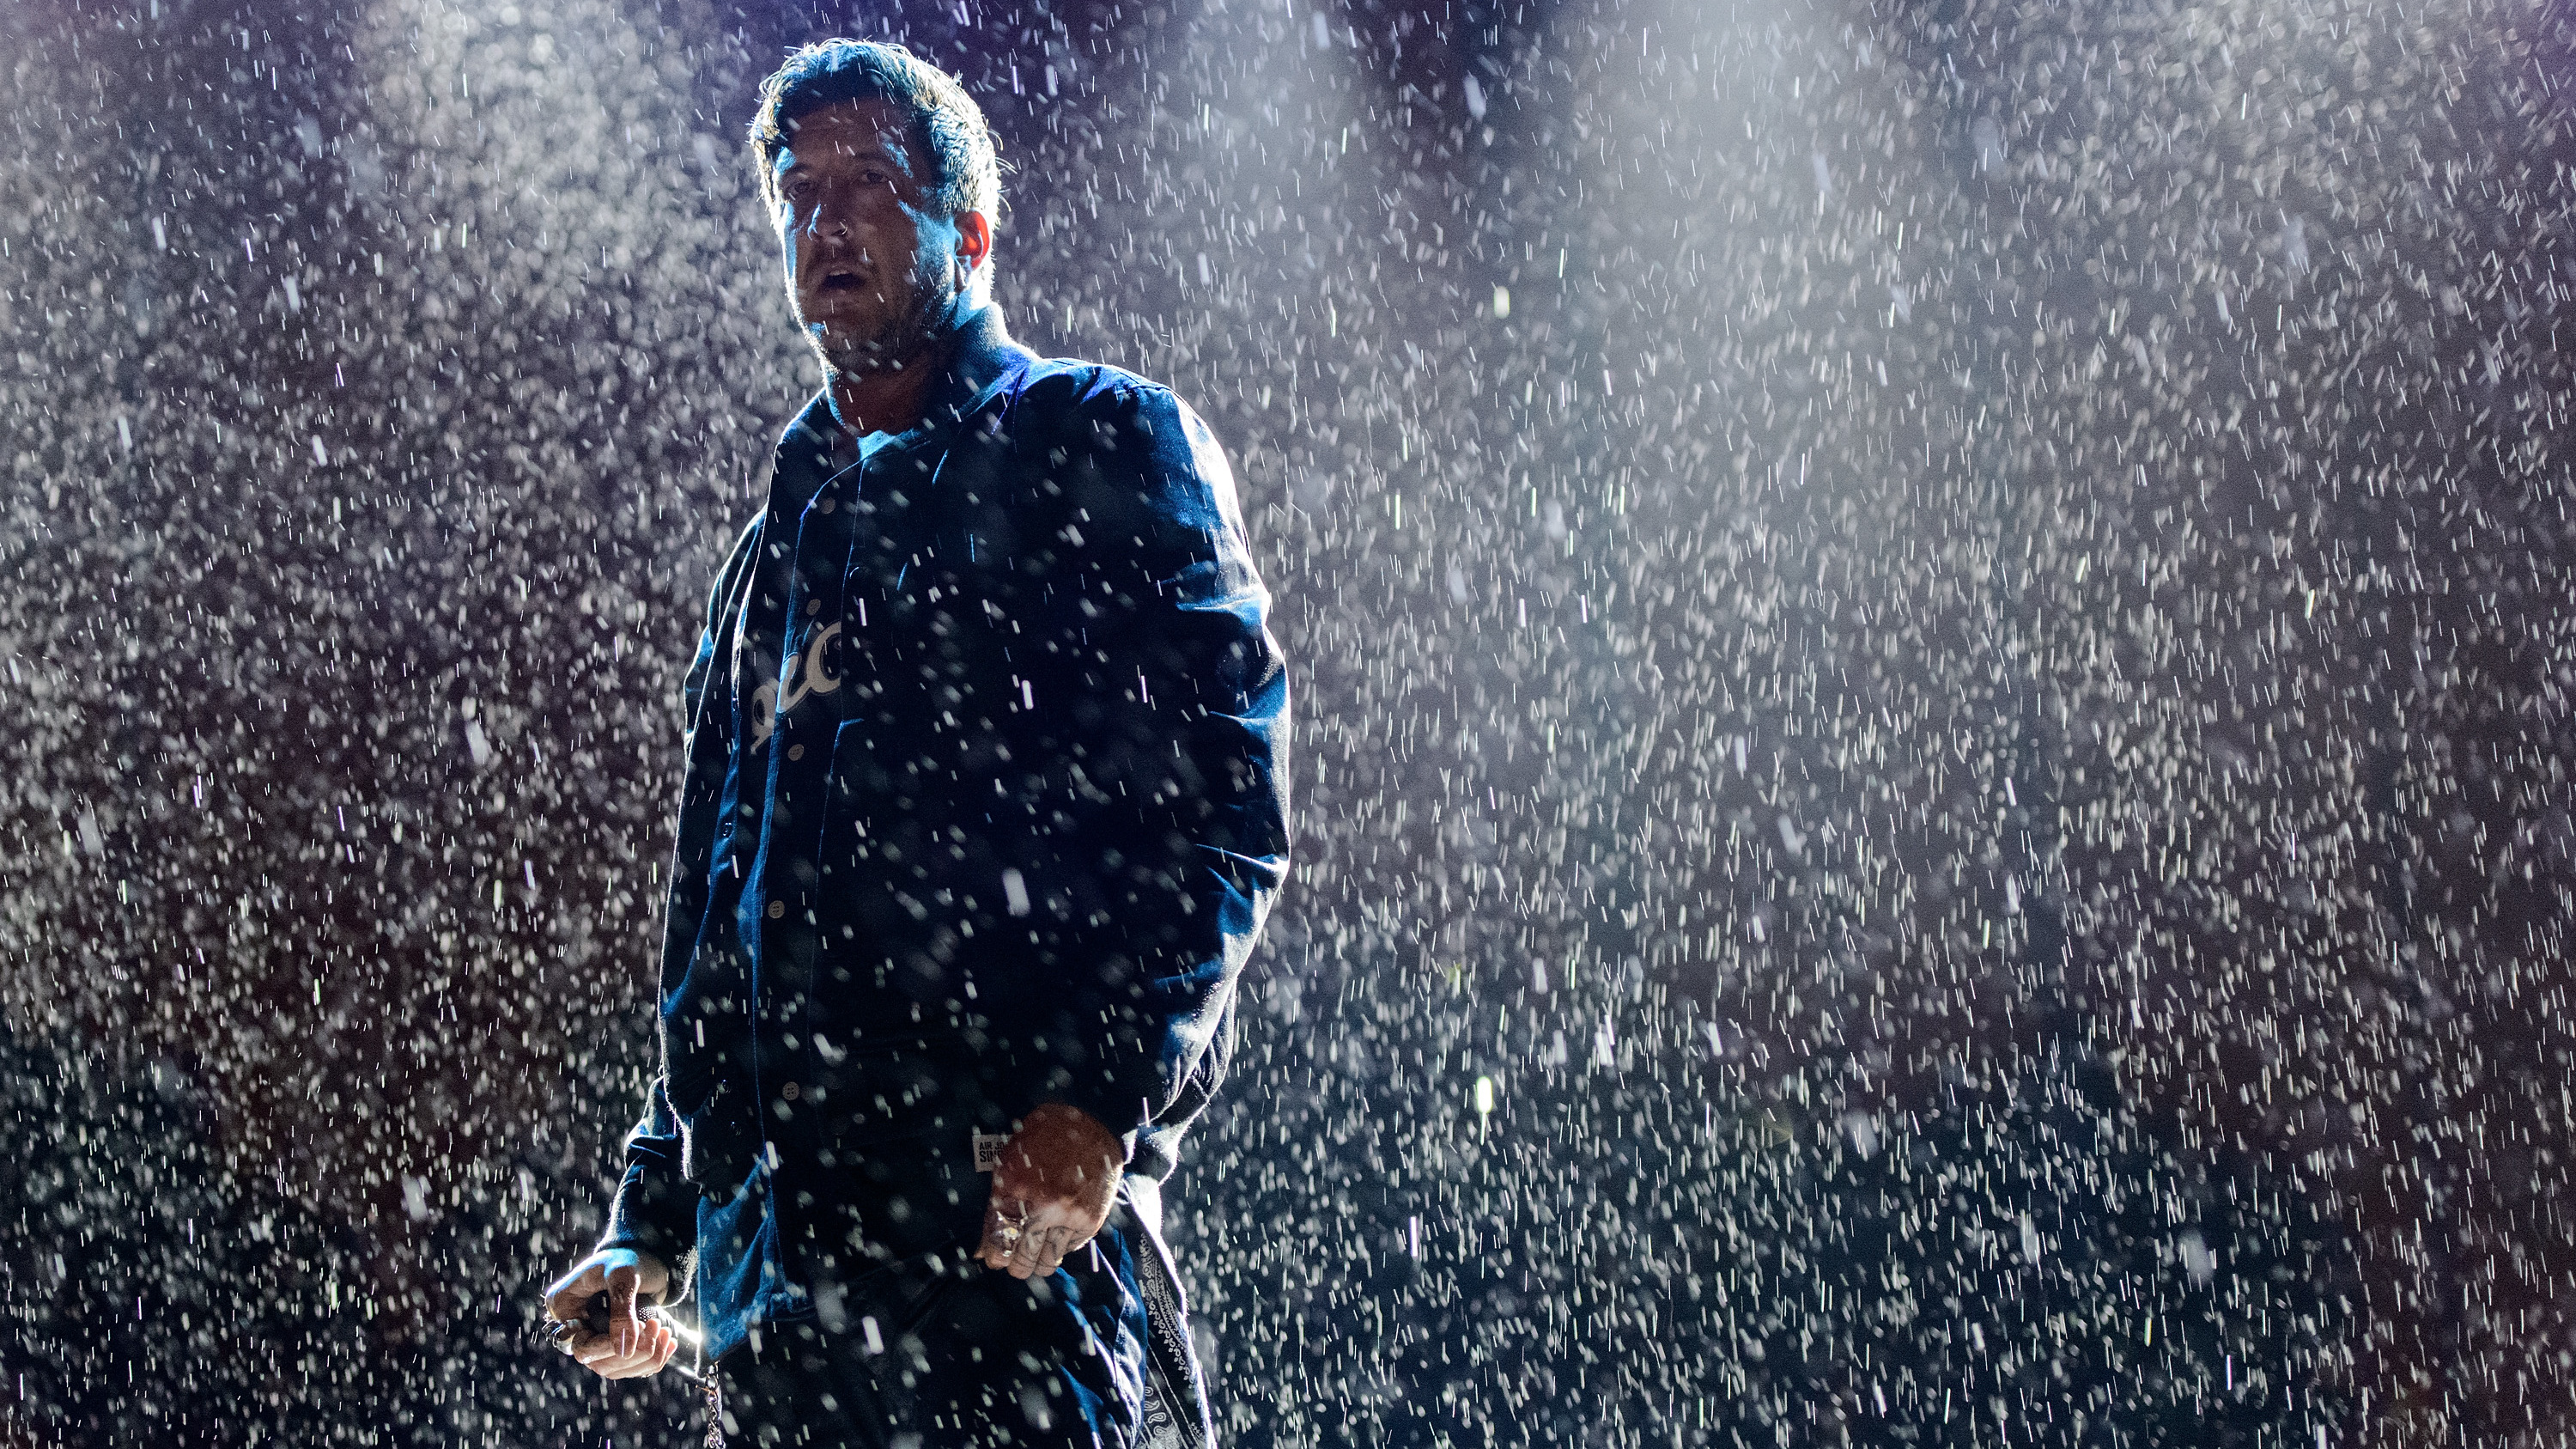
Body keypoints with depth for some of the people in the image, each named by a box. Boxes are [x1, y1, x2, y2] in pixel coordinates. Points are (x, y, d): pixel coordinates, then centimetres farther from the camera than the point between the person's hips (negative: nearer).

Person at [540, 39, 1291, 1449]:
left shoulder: (1095, 444, 5)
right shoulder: (786, 533, 25)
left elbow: (1223, 806, -7)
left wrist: (1101, 1097, -20)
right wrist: (651, 1220, 21)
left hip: (1011, 1200, -7)